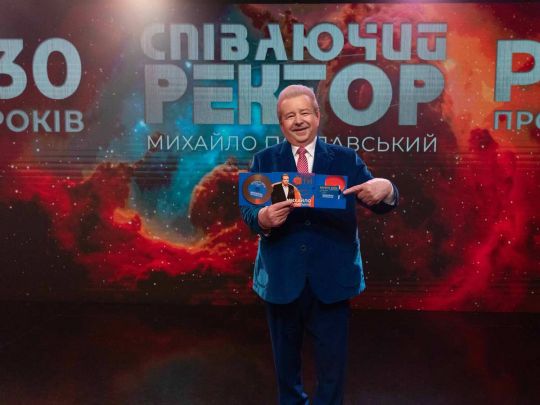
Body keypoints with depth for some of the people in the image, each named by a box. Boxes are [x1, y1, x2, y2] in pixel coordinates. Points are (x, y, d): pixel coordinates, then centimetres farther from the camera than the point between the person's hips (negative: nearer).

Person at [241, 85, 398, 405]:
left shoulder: (346, 159, 1)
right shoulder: (264, 160, 2)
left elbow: (379, 203, -8)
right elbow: (248, 211, -8)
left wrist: (386, 189, -31)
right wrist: (263, 219, -32)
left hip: (331, 277, -1)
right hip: (282, 277, 1)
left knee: (332, 359, 12)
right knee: (286, 356, 21)